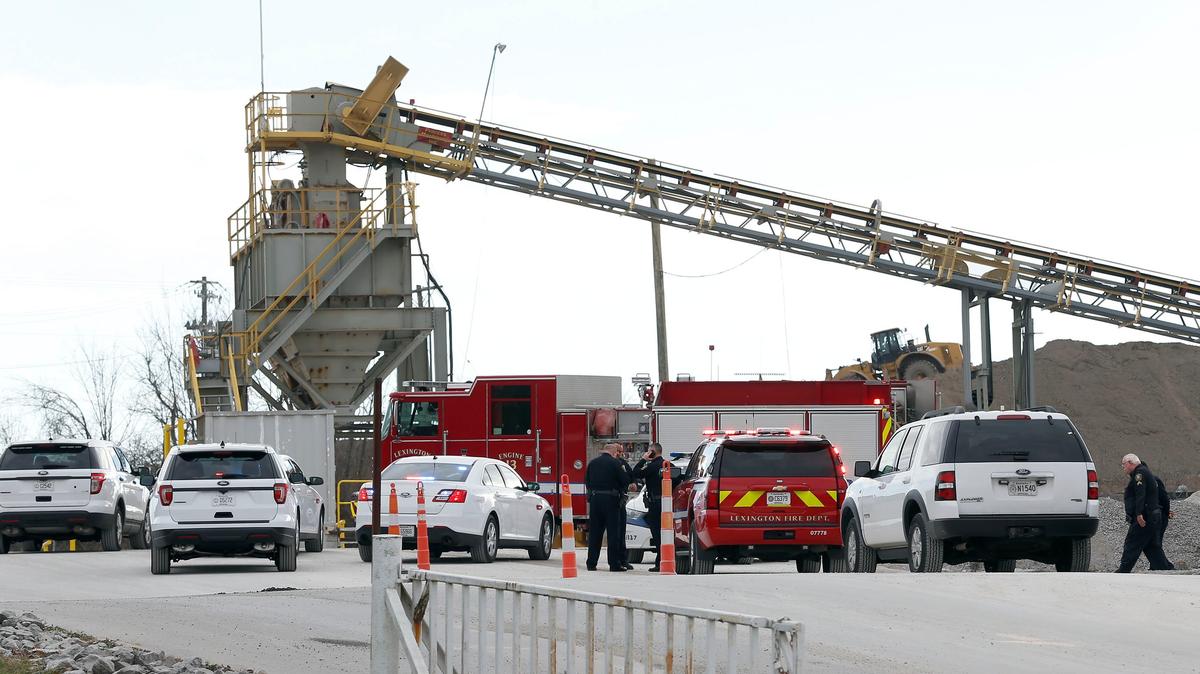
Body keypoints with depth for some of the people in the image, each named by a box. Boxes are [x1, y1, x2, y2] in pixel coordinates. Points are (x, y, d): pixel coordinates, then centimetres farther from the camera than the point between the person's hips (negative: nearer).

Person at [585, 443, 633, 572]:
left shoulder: (592, 463, 7)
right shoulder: (615, 463, -8)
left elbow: (586, 482, 13)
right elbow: (626, 481, -7)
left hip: (594, 499, 5)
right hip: (611, 499, -5)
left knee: (594, 533, 10)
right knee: (613, 533, 0)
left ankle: (591, 563, 11)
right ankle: (614, 563, -2)